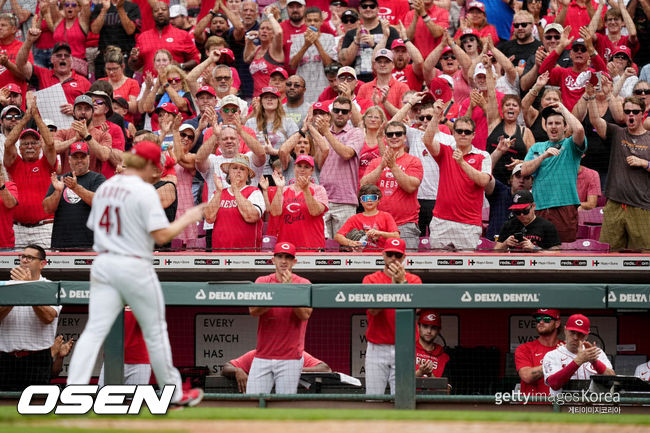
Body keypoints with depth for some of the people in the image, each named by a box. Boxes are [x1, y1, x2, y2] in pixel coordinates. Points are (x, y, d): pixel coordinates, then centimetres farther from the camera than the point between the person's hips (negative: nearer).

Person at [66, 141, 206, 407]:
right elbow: (162, 236, -17)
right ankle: (175, 393, 22)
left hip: (103, 264, 5)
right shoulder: (144, 191, -12)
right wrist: (187, 219, -1)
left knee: (94, 330, -2)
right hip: (135, 267, -5)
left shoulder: (104, 188, 10)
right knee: (155, 330, 10)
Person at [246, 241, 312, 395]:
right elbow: (253, 310, -7)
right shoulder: (262, 281, 9)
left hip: (290, 357, -2)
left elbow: (305, 314, -9)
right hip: (262, 357, 2)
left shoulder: (303, 284, 4)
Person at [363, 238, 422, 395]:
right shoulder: (370, 279, 6)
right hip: (377, 349, 1)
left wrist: (402, 282, -19)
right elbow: (373, 309, -10)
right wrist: (392, 285, -17)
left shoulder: (413, 280, 7)